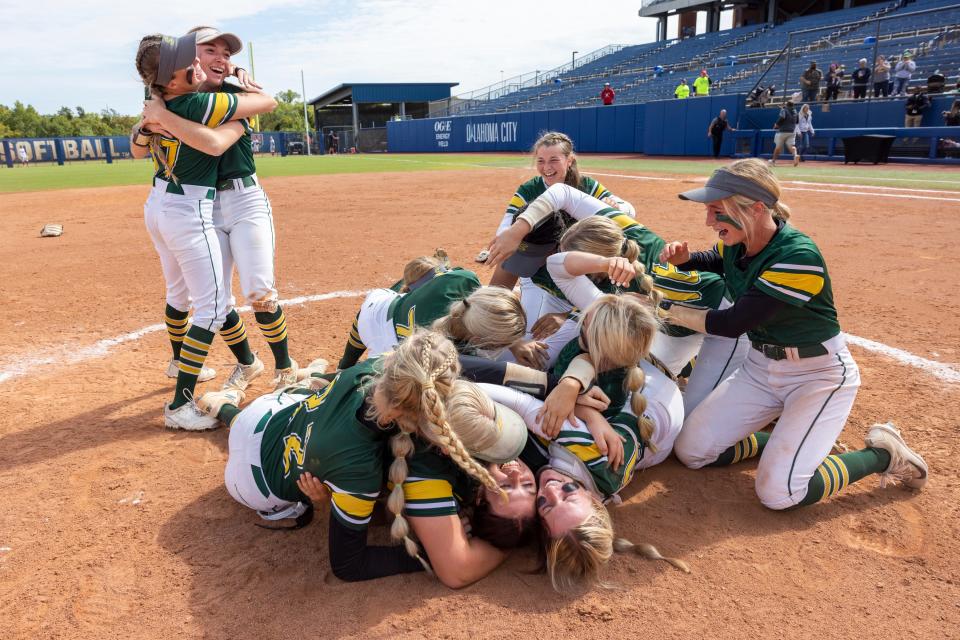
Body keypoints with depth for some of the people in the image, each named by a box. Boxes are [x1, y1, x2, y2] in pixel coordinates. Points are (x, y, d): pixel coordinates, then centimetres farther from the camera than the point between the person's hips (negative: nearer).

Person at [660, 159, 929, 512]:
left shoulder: (799, 257, -30)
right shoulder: (735, 244, -8)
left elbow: (734, 323, -30)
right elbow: (711, 261, 17)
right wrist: (682, 258, -7)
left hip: (819, 376, -7)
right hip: (760, 367, 7)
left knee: (778, 492, -16)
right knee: (690, 450, -1)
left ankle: (883, 453, 7)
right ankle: (789, 441, 18)